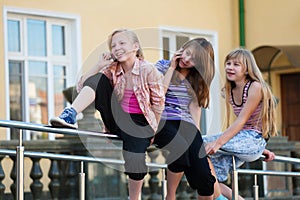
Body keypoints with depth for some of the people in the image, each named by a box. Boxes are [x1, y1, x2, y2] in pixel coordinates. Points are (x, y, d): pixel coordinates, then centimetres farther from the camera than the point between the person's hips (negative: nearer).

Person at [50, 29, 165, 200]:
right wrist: (99, 66, -9)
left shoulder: (148, 70, -10)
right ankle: (70, 116, -33)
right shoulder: (112, 70, 3)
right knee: (97, 80, -16)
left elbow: (159, 103, -3)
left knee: (135, 165, -30)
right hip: (116, 120, 4)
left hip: (138, 123, -4)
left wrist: (153, 131, -2)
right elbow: (82, 87, 1)